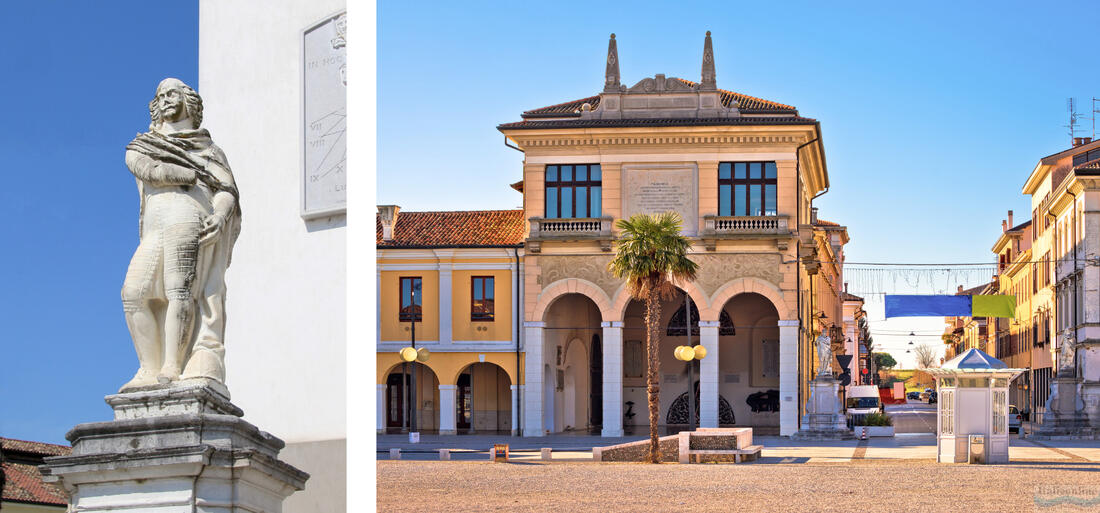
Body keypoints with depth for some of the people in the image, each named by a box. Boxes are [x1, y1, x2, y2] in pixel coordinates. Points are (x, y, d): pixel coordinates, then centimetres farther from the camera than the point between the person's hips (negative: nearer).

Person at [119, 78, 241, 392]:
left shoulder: (209, 150, 25)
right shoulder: (141, 148, 29)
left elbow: (228, 191, 11)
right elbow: (149, 171, 5)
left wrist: (220, 215, -12)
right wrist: (200, 176, 0)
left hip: (188, 215, -3)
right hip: (154, 229, 3)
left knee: (180, 288, -22)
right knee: (134, 292, -14)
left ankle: (172, 367, -30)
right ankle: (149, 370, -16)